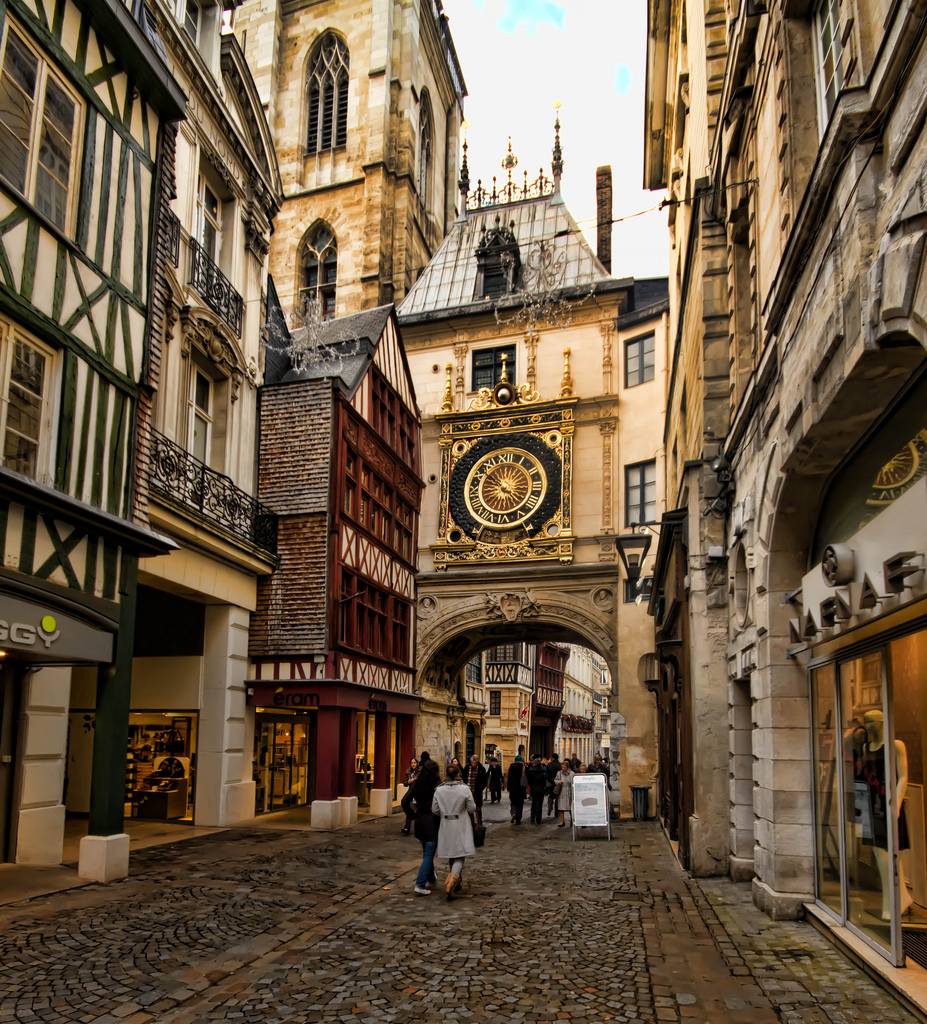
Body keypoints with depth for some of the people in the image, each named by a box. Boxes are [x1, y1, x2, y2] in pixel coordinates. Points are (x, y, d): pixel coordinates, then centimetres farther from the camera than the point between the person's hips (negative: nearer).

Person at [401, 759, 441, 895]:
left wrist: (412, 815, 4)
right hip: (432, 821, -5)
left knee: (427, 852, 23)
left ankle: (431, 877, 41)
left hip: (420, 821, 6)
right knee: (429, 854, -1)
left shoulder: (416, 784, -1)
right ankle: (420, 884, -8)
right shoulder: (437, 786, -14)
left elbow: (405, 801, -4)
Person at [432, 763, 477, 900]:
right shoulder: (465, 789, -12)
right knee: (460, 856, 0)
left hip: (446, 826, 3)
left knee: (451, 855, 18)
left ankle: (456, 882, 28)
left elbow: (435, 810, -1)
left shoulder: (439, 790, -5)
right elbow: (472, 809, -7)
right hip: (461, 827, -3)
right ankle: (452, 879, -23)